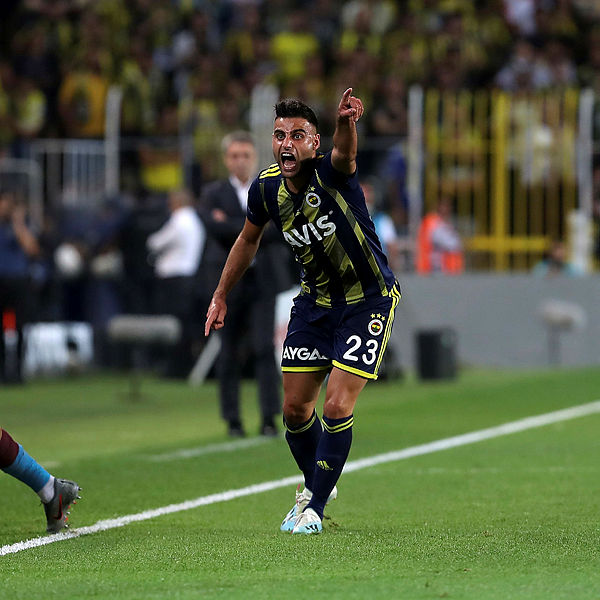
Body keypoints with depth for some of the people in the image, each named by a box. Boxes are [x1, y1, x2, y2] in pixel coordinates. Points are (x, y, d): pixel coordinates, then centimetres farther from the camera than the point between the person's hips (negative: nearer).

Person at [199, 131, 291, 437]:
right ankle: (233, 419, 10)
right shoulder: (213, 194, 6)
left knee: (266, 348, -11)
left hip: (266, 278, 0)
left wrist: (236, 229, -9)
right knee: (229, 353, 2)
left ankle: (269, 418, -10)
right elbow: (217, 229, -11)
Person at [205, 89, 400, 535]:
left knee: (337, 406, -12)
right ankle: (317, 485, 33)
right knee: (295, 409, 6)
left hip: (370, 299, -5)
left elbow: (346, 152, -51)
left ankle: (315, 507, 4)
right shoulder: (267, 188, -8)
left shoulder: (332, 174, -25)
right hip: (316, 300, 5)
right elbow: (249, 239, 11)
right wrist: (221, 296, 16)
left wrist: (346, 124, -73)